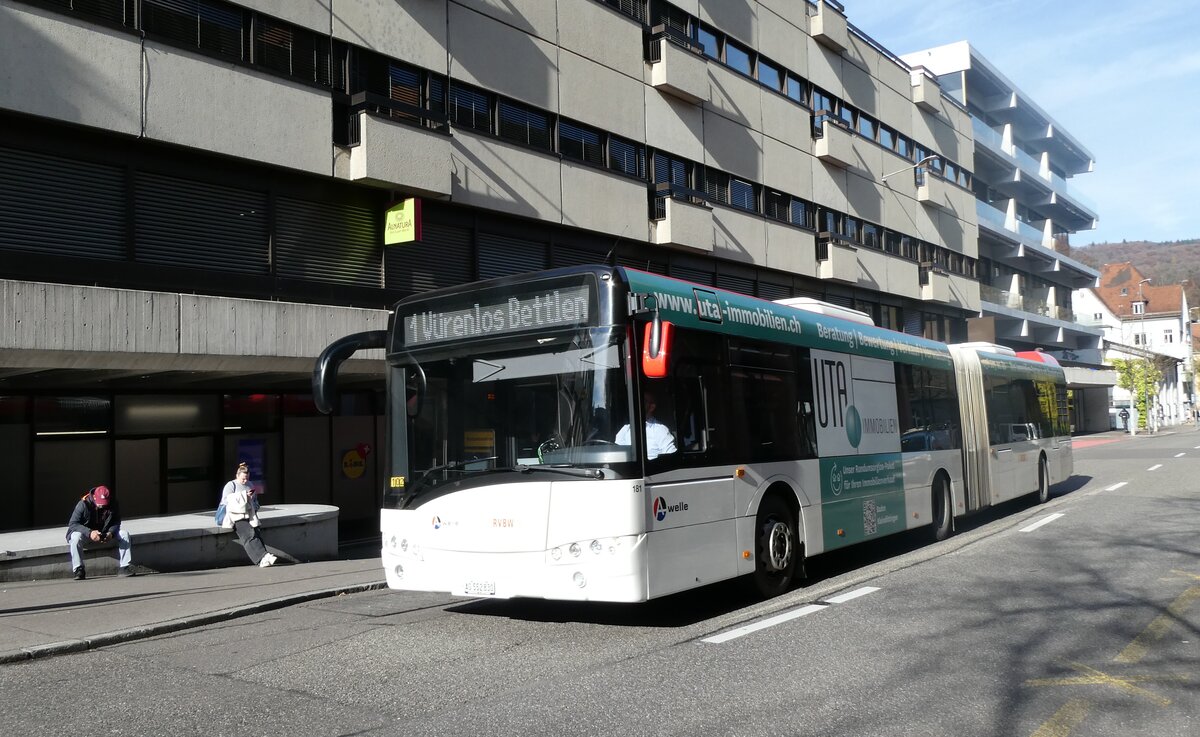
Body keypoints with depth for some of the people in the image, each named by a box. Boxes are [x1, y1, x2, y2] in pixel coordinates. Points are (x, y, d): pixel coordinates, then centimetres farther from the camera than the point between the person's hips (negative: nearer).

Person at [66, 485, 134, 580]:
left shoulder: (114, 505, -12)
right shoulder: (83, 504, -23)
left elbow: (116, 523, -6)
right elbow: (72, 524, -26)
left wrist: (110, 533, -30)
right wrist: (89, 533, -41)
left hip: (105, 533, 3)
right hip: (86, 533, -3)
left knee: (124, 534, -18)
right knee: (76, 536, -36)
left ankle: (124, 567, -17)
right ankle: (79, 570, -29)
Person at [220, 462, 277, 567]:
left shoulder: (249, 485, 24)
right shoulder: (230, 485, 7)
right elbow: (227, 500, -7)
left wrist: (254, 507, 10)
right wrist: (244, 496, -12)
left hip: (249, 516, 5)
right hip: (236, 517, -5)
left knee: (257, 534, -22)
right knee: (249, 535, -28)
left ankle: (262, 559, -36)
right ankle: (262, 557, -42)